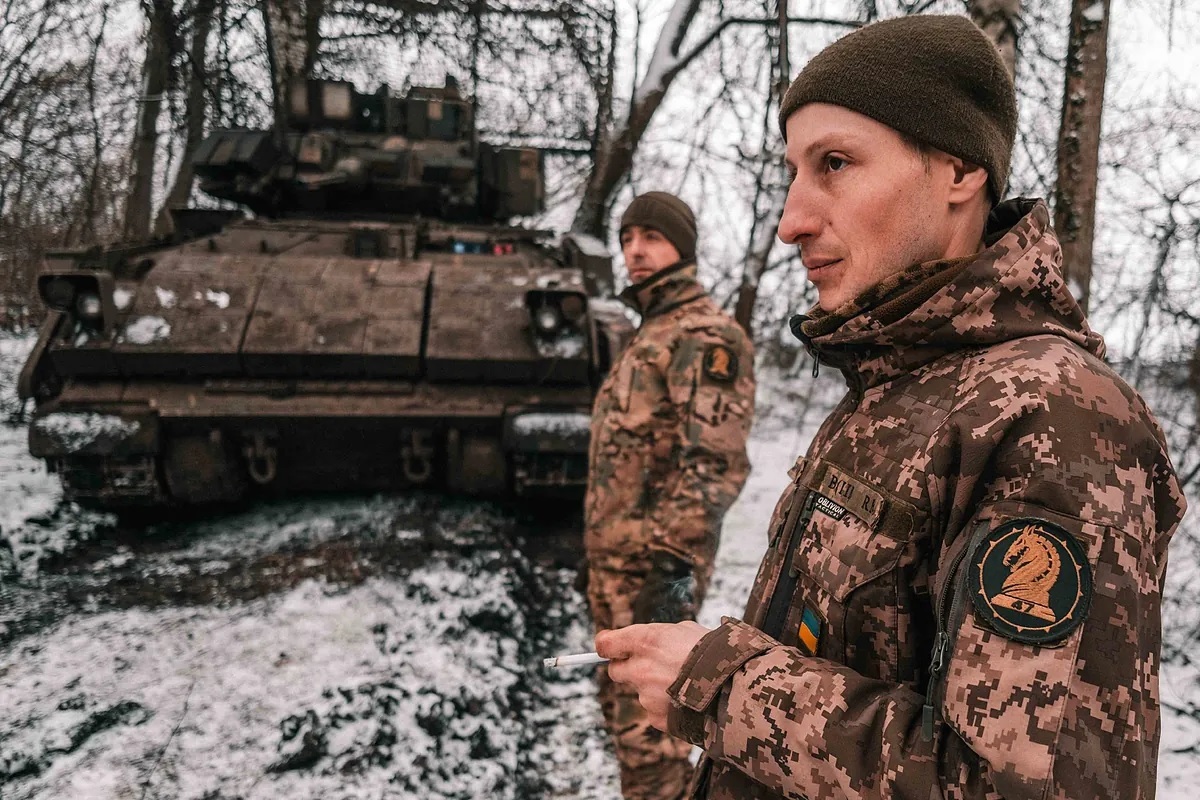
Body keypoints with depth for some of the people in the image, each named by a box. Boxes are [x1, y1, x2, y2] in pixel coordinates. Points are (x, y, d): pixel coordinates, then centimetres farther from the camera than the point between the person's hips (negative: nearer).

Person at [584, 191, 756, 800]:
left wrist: (678, 559, -26)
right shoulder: (647, 337, 20)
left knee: (648, 716, -6)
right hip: (614, 555, 10)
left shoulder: (705, 334, -11)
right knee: (623, 703, 18)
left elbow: (712, 458, -21)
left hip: (651, 560, -10)